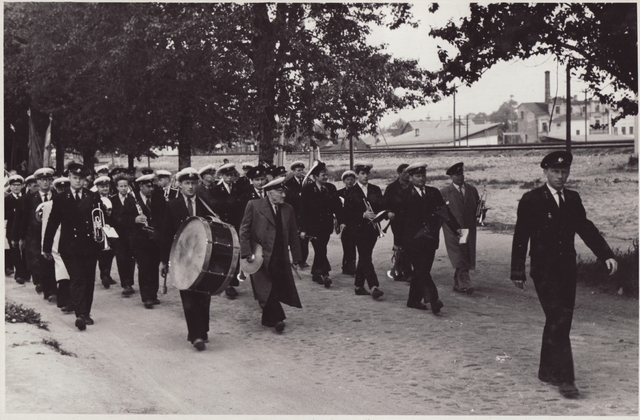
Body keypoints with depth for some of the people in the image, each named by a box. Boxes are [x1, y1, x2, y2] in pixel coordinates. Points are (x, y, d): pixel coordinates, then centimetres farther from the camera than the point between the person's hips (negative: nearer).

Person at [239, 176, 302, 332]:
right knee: (265, 289, -9)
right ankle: (277, 318, -2)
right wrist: (247, 253, -10)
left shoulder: (288, 209, 10)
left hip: (281, 259, 4)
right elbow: (244, 230, -1)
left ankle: (268, 319, 20)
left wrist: (297, 258, 8)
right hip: (261, 256, -4)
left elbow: (293, 235, 13)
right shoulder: (254, 205, -2)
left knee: (278, 289, 4)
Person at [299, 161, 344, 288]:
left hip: (327, 225, 4)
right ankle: (325, 273, -14)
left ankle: (315, 273, 23)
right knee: (320, 250, -11)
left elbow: (337, 206, 5)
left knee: (320, 250, 11)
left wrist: (341, 221, -8)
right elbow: (303, 210, -7)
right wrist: (303, 229, -10)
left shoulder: (331, 188, 5)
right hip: (313, 226, -4)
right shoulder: (307, 189, -6)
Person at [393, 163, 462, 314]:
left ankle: (414, 300, 19)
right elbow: (398, 219, 0)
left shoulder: (434, 193, 12)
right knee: (422, 270, -12)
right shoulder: (404, 195, 0)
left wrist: (456, 228, -8)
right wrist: (398, 241, -3)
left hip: (430, 239, 4)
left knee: (422, 270, 8)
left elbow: (444, 211, 5)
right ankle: (433, 300, -19)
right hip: (413, 239, -4)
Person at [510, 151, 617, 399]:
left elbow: (586, 228, 9)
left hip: (567, 269, 6)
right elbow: (520, 238, -6)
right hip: (544, 271, -6)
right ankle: (564, 378, -10)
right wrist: (518, 272, -7)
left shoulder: (573, 199, 11)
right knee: (558, 322, -11)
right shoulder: (531, 200, -6)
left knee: (558, 322, 11)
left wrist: (606, 255, -3)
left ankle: (547, 371, 24)